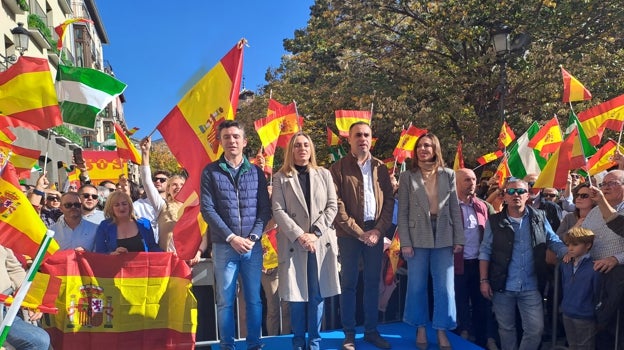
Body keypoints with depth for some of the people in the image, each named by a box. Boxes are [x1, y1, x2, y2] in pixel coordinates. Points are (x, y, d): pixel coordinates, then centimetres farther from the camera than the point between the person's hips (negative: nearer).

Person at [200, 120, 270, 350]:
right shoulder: (210, 172, 1)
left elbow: (265, 209, 4)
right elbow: (207, 210, -5)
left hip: (253, 246, 2)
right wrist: (231, 237, -12)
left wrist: (253, 237, -9)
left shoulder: (256, 172, 7)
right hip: (224, 246, -1)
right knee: (225, 300, 5)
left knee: (254, 299, 8)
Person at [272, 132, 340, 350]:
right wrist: (299, 235, -15)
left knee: (317, 295, 4)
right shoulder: (281, 178, 4)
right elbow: (278, 211, -5)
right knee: (297, 295, 3)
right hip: (293, 243, -1)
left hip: (321, 242, 2)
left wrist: (315, 233, -9)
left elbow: (332, 206, 3)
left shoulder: (324, 174, 10)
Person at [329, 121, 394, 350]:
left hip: (375, 232, 4)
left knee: (373, 283, 11)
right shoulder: (338, 168, -3)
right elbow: (337, 205, -9)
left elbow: (389, 200, 6)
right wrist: (359, 232, -12)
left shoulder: (381, 168, 9)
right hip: (349, 233, -3)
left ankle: (371, 331, 23)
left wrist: (378, 230, -6)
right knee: (348, 284, 4)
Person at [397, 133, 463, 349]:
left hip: (443, 237, 1)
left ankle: (442, 331, 18)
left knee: (445, 288, 4)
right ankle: (421, 329, 23)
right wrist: (405, 242, -8)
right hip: (418, 238, -1)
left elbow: (455, 209, 6)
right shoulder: (407, 177, 0)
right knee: (417, 287, 7)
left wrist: (458, 239, 0)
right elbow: (402, 212, -2)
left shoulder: (449, 175, 5)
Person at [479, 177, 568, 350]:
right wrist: (484, 280, -6)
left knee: (536, 329, 3)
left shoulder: (539, 218, 1)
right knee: (506, 328, 14)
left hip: (531, 287, 1)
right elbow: (485, 252, -1)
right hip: (502, 286, -1)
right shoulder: (494, 221, -3)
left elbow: (555, 242, 5)